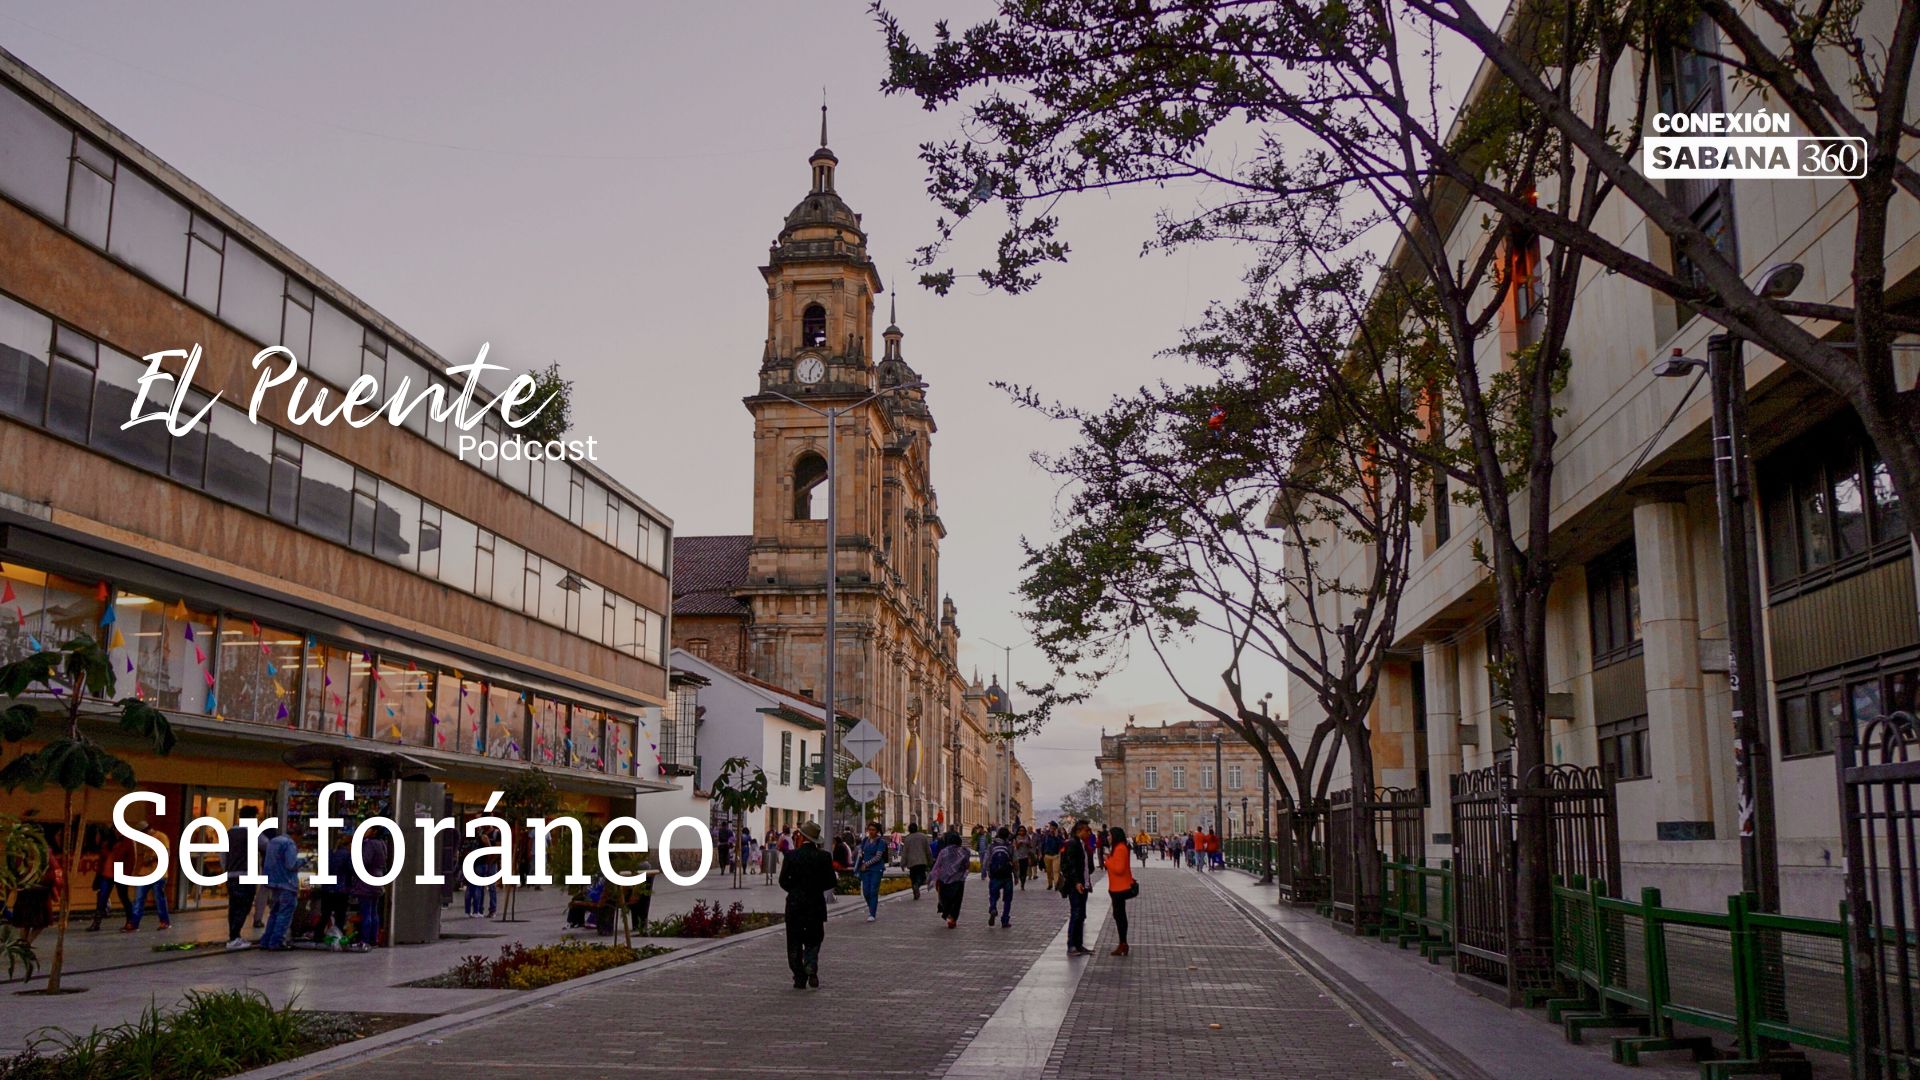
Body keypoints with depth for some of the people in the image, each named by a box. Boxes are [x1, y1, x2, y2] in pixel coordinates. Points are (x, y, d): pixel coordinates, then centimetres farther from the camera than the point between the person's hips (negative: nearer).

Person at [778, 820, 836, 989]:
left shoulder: (791, 856, -7)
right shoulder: (823, 857, -5)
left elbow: (783, 881, -5)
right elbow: (831, 882, -2)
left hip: (795, 905, -1)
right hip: (816, 905, 1)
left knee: (795, 943, 10)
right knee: (813, 940, 13)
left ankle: (799, 978, 8)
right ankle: (811, 969, -11)